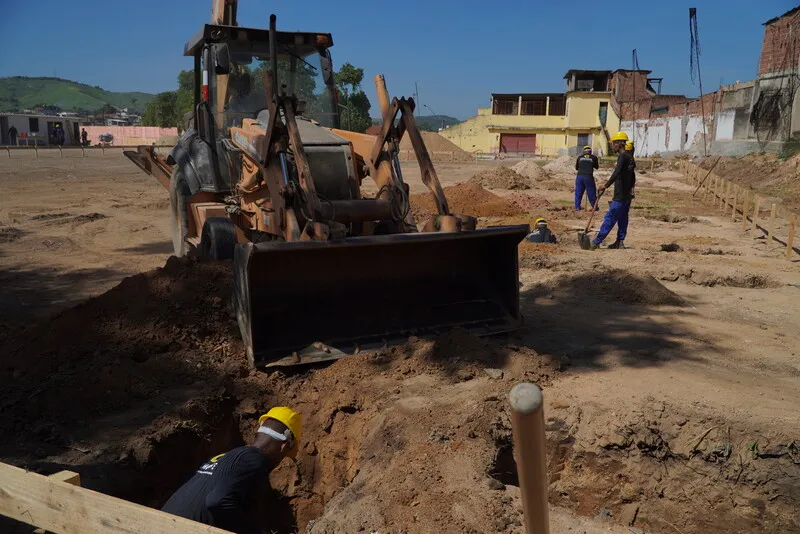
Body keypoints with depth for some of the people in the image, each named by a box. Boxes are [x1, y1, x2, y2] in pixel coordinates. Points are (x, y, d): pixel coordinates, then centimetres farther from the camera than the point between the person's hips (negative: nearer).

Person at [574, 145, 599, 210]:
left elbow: (576, 168, 19)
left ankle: (577, 207, 6)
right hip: (589, 177, -1)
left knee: (578, 192, 9)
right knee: (591, 193, 8)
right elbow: (597, 167, 20)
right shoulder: (593, 157, 6)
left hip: (580, 176, 1)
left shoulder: (580, 157, 10)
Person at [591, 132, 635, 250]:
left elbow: (617, 172, -28)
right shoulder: (630, 157, 16)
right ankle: (620, 242, 15)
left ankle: (597, 241, -8)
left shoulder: (622, 156, -14)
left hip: (620, 195, -10)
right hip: (627, 195, 10)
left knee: (610, 217, -9)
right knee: (623, 218, 11)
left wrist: (606, 185, -31)